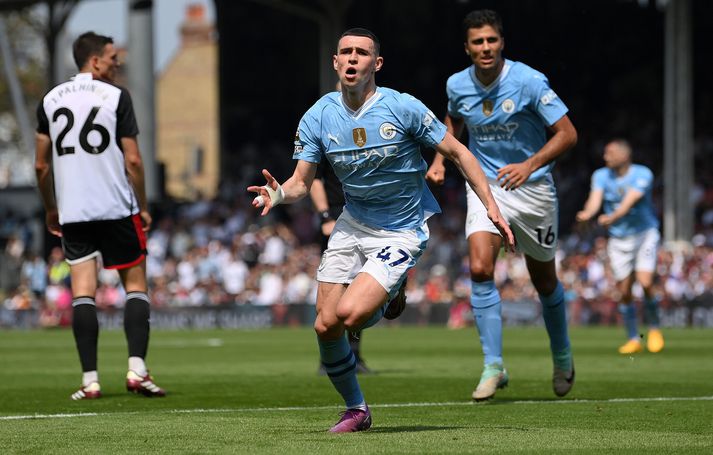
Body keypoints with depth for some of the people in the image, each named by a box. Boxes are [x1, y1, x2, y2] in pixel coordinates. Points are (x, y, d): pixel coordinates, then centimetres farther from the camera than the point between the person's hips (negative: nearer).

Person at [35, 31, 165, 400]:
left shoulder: (51, 100, 8)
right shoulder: (116, 96, -4)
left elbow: (41, 165, 10)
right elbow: (132, 160, -7)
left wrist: (50, 210, 22)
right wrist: (143, 206, 3)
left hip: (72, 213, 3)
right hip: (117, 208, -3)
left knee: (83, 293, 2)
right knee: (135, 286, 7)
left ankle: (89, 380, -4)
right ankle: (137, 369, -5)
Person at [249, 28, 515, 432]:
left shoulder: (403, 108, -16)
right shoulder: (318, 117, -6)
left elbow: (457, 151, -8)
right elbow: (301, 183, -3)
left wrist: (491, 206, -13)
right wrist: (279, 193, -27)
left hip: (402, 232, -5)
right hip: (353, 226, 5)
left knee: (350, 314, -24)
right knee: (325, 326, -2)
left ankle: (385, 304, 14)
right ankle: (356, 410, 21)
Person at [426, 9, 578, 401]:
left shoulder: (529, 82, -17)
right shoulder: (457, 85, -4)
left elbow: (567, 133, -14)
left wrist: (530, 165, -27)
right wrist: (440, 159, 6)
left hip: (532, 188, -2)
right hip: (484, 186, 2)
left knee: (544, 279, 11)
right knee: (480, 269, -20)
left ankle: (562, 355, 37)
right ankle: (493, 365, -15)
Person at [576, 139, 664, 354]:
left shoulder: (642, 174, -12)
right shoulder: (601, 175, -1)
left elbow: (630, 200, -28)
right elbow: (595, 199, -18)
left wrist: (612, 217, -47)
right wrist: (587, 213, -43)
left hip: (645, 233, -3)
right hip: (618, 239, 3)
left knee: (645, 282, -19)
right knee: (624, 291, 0)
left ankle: (654, 328, 4)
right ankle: (633, 339, 15)